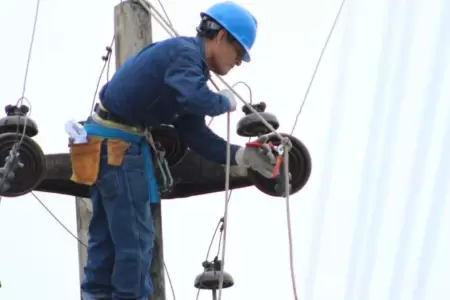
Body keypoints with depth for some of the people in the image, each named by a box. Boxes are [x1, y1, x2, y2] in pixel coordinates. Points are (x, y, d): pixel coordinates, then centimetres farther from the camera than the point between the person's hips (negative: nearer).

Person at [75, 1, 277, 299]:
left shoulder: (187, 62, 15)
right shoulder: (183, 52, -15)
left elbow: (195, 134, 10)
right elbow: (197, 100, -35)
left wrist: (242, 155, 2)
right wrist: (226, 101, -13)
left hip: (108, 142, 10)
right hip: (117, 144, -10)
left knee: (107, 235, 16)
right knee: (136, 238, -2)